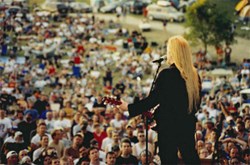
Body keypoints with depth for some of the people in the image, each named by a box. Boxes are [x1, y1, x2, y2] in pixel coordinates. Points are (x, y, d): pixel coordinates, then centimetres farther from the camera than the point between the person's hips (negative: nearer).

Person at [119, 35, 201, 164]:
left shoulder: (166, 74, -15)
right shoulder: (194, 75, 3)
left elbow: (153, 99, -15)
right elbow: (196, 103, 11)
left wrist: (129, 107, -6)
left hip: (168, 126, -6)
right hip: (188, 125, 6)